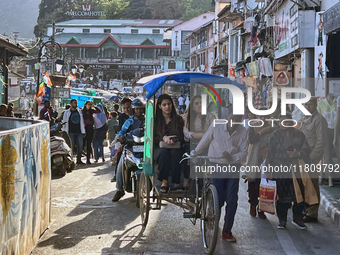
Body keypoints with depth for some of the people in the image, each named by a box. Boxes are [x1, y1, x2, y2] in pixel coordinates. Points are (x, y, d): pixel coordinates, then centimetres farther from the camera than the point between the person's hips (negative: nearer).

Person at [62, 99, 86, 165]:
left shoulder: (79, 111, 13)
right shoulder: (67, 112, 3)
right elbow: (64, 122, 4)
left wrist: (83, 131, 12)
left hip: (79, 132, 3)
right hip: (71, 132, -3)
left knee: (80, 146, 0)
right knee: (71, 147, -2)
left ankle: (79, 160, 9)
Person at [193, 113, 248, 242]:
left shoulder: (243, 132, -3)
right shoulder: (216, 127, -6)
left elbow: (244, 152, -2)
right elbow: (204, 142, 7)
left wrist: (232, 158, -21)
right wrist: (194, 153, 18)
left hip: (233, 168, 2)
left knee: (232, 201, -2)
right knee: (219, 200, -7)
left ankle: (227, 231, 12)